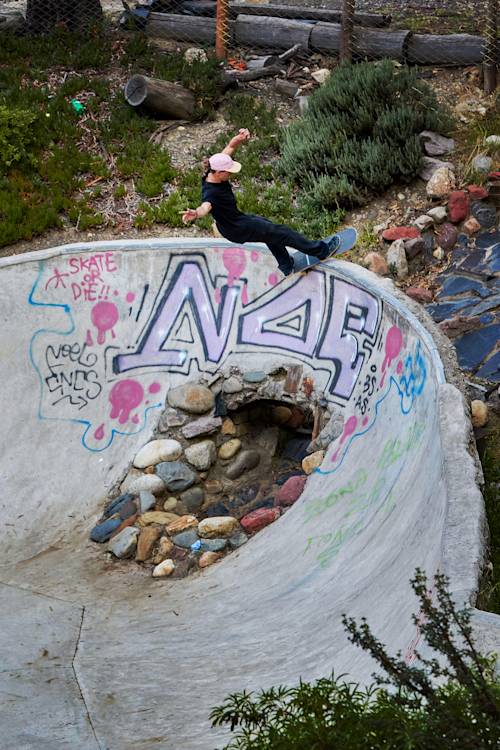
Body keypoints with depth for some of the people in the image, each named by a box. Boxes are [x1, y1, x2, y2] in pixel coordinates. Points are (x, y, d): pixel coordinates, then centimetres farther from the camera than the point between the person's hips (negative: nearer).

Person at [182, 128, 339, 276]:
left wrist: (240, 138, -34)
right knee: (282, 232, 4)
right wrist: (196, 213, -83)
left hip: (238, 219, 10)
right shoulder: (210, 192, -37)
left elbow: (231, 147, -13)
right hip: (237, 230, -10)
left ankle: (286, 267, 51)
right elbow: (205, 206, -59)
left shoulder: (215, 172, -14)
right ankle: (321, 250, 22)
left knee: (271, 230, 31)